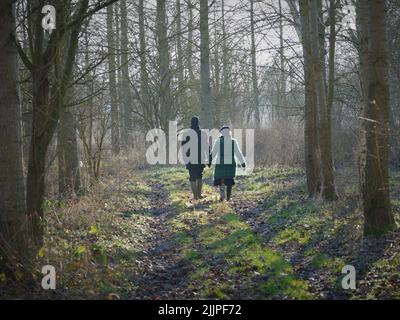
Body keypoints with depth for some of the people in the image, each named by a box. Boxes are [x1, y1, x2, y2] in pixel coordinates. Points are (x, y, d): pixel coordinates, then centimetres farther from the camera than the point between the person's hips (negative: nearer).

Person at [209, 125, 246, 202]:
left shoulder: (218, 141, -5)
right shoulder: (234, 141, -1)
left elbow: (213, 152, -1)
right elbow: (238, 153, 1)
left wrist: (209, 161, 10)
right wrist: (243, 162, 9)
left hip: (221, 163, -1)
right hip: (231, 163, 1)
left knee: (220, 180, 6)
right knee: (229, 181, 11)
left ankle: (222, 195, -12)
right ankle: (228, 197, 9)